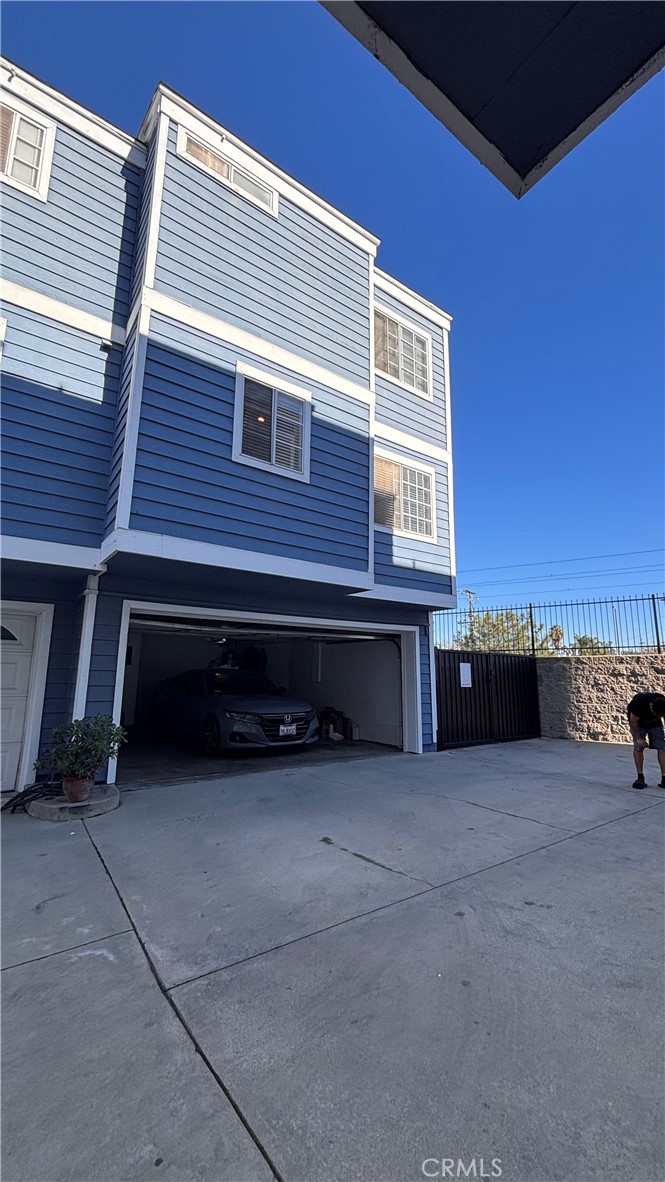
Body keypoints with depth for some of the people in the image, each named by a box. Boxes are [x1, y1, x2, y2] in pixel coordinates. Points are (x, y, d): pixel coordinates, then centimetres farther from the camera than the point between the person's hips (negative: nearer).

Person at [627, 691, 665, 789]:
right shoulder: (639, 702, -38)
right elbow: (633, 721, -25)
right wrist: (639, 738, -18)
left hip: (655, 724, 3)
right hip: (638, 723, -3)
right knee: (638, 747, -12)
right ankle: (640, 778, -4)